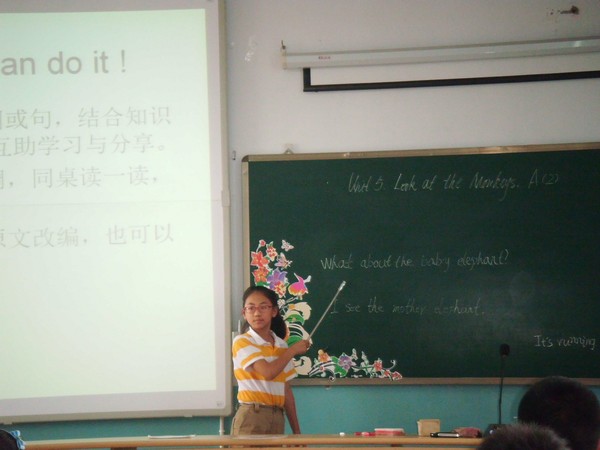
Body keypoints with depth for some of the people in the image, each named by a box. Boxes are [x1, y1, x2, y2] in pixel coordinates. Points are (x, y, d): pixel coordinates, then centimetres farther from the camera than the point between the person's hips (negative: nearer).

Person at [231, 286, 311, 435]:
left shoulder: (281, 346, 14)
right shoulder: (242, 342, -5)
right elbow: (268, 371, -20)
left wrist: (296, 431, 14)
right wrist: (293, 350, -5)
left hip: (277, 418, 6)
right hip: (251, 418, -6)